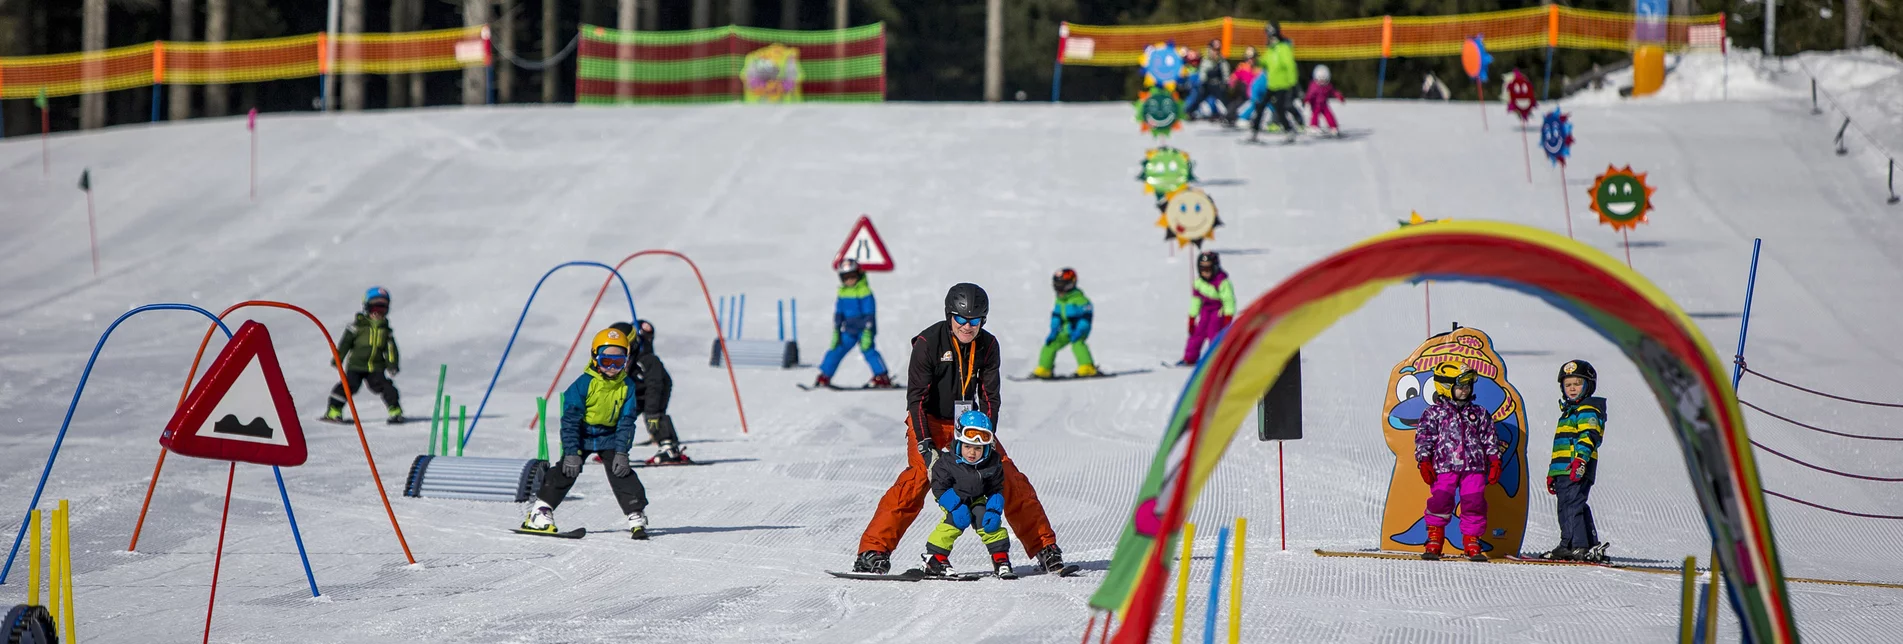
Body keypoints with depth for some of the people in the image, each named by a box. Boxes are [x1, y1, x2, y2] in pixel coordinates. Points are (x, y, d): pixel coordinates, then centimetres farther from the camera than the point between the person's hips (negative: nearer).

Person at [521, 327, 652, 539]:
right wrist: (571, 452, -23)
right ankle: (540, 512, -4)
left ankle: (636, 516, -6)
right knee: (567, 470, -11)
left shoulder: (626, 388, -9)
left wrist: (621, 452, -13)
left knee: (621, 472, -11)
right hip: (582, 434, -2)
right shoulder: (584, 384, -18)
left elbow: (626, 422, -4)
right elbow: (570, 420, -17)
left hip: (610, 437, 2)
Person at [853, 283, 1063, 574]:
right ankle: (873, 549, -27)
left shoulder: (987, 345, -5)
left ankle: (1044, 547, 9)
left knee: (1012, 482, -4)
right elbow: (916, 397, -16)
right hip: (931, 423, -4)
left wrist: (987, 439, -13)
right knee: (918, 478, -27)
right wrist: (925, 446, -24)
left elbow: (989, 397, -1)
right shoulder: (928, 342, -17)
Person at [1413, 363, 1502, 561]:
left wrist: (1494, 462, 9)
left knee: (1474, 504, -2)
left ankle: (1472, 544, 9)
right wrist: (1424, 462, -8)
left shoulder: (1479, 414, 13)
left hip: (1473, 467, 3)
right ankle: (1434, 542, 3)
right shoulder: (1434, 413, 4)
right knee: (1439, 502, -11)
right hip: (1444, 468, -3)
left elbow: (1490, 439, 16)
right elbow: (1423, 438, 1)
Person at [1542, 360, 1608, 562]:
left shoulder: (1588, 411, -3)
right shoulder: (1569, 411, 29)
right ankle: (1591, 547, 12)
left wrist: (1580, 459, -33)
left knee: (1570, 506, -14)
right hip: (1564, 470, 10)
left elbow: (1588, 436, -19)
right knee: (1576, 507, 10)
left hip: (1577, 470, -10)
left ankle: (1573, 545, -16)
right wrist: (1552, 473, 34)